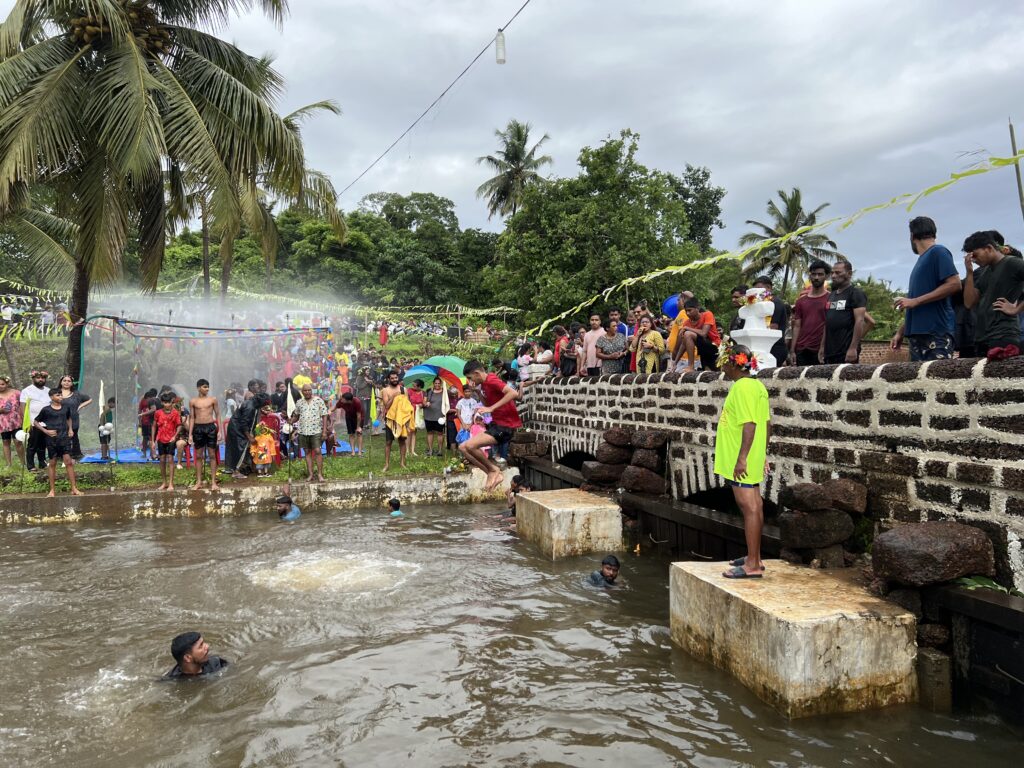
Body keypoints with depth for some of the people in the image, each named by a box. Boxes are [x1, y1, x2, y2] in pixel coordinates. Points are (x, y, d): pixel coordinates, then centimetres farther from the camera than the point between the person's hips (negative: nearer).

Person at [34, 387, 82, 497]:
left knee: (68, 462, -4)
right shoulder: (46, 409, -3)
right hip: (52, 439, -2)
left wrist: (70, 429, 11)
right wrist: (46, 431, -6)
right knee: (52, 463, 6)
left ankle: (74, 488, -4)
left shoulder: (65, 408, 6)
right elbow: (36, 422, 5)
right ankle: (52, 490, 15)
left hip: (64, 438, 2)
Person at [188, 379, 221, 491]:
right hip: (198, 428, 1)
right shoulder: (193, 401, 5)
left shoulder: (213, 399, 3)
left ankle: (213, 482, 5)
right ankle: (198, 482, 13)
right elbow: (192, 418, 8)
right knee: (198, 456, 6)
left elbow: (218, 415, 6)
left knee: (212, 455, 1)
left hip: (210, 427, -1)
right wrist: (190, 434, 3)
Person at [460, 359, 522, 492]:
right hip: (495, 424, 10)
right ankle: (493, 475, 2)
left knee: (470, 445, -24)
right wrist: (478, 392, 3)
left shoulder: (492, 381, -16)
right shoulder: (484, 385, 13)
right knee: (463, 448, 4)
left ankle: (493, 470, -2)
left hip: (506, 426, -10)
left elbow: (514, 393, -30)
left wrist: (491, 408, -30)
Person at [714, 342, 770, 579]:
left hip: (741, 463, -10)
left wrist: (742, 458, -26)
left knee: (749, 507, -6)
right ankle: (754, 557, 27)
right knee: (753, 506, 16)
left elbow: (749, 424, -25)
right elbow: (765, 423, 17)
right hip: (754, 459, 10)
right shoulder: (757, 385, 13)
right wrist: (763, 453, 21)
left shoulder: (742, 387, -17)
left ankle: (752, 565, -1)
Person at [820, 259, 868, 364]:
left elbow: (860, 321, -13)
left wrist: (853, 348, -21)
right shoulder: (831, 295, 18)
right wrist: (822, 346, 16)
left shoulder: (856, 293, -4)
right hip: (829, 352, 7)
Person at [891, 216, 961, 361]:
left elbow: (954, 284, -14)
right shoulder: (922, 260, 24)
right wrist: (900, 332, 21)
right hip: (917, 333, 8)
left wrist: (915, 301, -13)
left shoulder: (938, 252, -1)